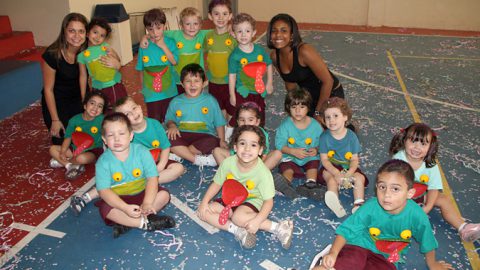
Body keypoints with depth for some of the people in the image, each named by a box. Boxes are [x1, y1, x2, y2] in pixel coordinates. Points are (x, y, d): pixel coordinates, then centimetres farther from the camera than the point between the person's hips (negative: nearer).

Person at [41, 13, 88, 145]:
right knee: (62, 142, 1)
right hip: (56, 102, -3)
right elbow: (48, 89, -15)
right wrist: (55, 120, -11)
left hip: (79, 99, 3)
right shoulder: (52, 54, -24)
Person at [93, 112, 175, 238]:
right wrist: (125, 208, -38)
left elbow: (152, 178, -18)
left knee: (164, 194, -21)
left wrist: (147, 203, -33)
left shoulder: (142, 151, -14)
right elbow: (104, 191, -23)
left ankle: (126, 222, -26)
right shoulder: (103, 162, -16)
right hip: (119, 199, -1)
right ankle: (146, 223, -29)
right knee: (105, 209, -30)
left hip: (142, 194, 2)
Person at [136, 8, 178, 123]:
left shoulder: (170, 42, -6)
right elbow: (141, 69, 3)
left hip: (169, 90, 0)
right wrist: (142, 87, 9)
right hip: (151, 92, 0)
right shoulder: (144, 46, -6)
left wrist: (163, 46, -20)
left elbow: (174, 61, -16)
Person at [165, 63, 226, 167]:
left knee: (213, 142, -35)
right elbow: (169, 119, 17)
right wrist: (172, 125, -7)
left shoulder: (210, 100, 6)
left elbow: (219, 123, 8)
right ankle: (198, 159, -30)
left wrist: (222, 140, -4)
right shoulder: (176, 102, 9)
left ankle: (178, 154, -22)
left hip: (204, 136, -1)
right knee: (167, 138, -31)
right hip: (181, 136, 1)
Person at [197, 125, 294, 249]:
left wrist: (257, 221, -34)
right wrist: (204, 202, -13)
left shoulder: (263, 173, -25)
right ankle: (237, 231, -23)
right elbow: (217, 184, -1)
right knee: (203, 212, -13)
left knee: (239, 217, -37)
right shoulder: (228, 163, -16)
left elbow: (268, 201, -20)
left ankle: (278, 227, -24)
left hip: (252, 201, -5)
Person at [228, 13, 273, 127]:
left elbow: (269, 65, 8)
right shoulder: (235, 55, -14)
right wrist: (232, 95, -6)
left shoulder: (260, 50, -5)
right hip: (242, 93, -4)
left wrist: (269, 83, 7)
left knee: (259, 120, 19)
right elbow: (232, 76, -9)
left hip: (259, 92, 4)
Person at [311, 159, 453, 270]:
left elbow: (427, 242, 0)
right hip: (360, 245, -3)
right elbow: (346, 230, -14)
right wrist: (333, 253, -26)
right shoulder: (370, 207, -20)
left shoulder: (417, 215, -20)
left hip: (385, 258, 3)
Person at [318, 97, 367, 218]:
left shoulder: (351, 136, -6)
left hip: (348, 168, 2)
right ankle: (335, 204, -52)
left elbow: (355, 159, -5)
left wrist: (348, 174, -25)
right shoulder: (325, 137, -9)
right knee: (332, 179, -31)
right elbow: (324, 159, -11)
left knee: (359, 178, -23)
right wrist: (336, 173, -27)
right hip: (331, 168, -2)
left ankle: (358, 204, -30)